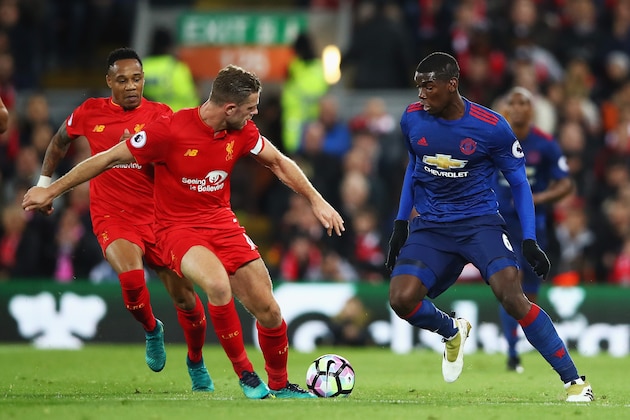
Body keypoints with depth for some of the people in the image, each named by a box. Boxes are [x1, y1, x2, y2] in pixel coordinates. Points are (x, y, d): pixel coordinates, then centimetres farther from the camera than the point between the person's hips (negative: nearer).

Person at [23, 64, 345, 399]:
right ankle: (244, 374, -16)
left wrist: (316, 201, 8)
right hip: (178, 229, -5)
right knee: (219, 285, -35)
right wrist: (51, 190, -6)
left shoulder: (242, 132, -4)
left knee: (268, 310, -1)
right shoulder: (170, 130, -21)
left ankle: (280, 385, 25)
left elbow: (279, 163, 14)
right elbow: (108, 159, -11)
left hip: (222, 222, 5)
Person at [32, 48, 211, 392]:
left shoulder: (159, 115, -2)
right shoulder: (90, 113, 1)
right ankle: (151, 330, 4)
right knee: (132, 278, -29)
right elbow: (59, 142, 20)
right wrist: (44, 184, 22)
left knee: (185, 298, 1)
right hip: (112, 217, -1)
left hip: (156, 215, 1)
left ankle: (196, 362, 29)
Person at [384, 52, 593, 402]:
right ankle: (453, 332, 18)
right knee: (401, 299, -18)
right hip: (430, 227, 4)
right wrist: (401, 224, 15)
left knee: (512, 297, -25)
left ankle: (575, 381, -15)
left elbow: (519, 182, -1)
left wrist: (530, 241, -8)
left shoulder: (492, 127, -13)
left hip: (480, 222, -4)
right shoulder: (412, 119, -2)